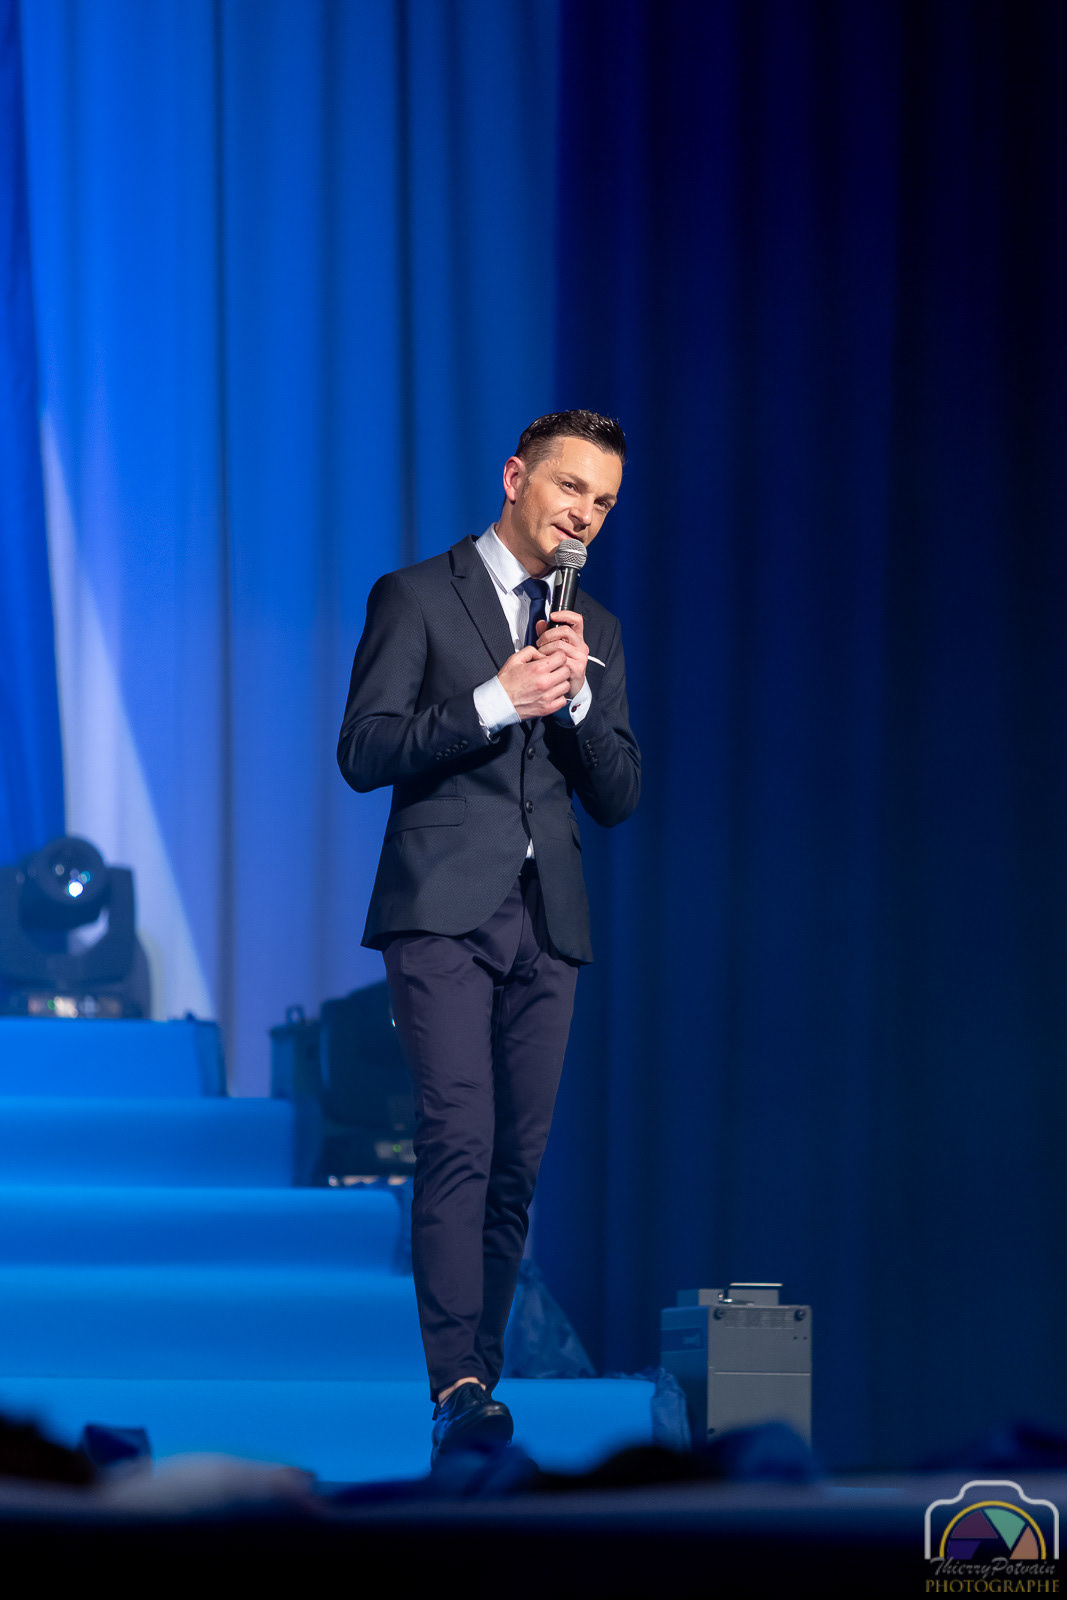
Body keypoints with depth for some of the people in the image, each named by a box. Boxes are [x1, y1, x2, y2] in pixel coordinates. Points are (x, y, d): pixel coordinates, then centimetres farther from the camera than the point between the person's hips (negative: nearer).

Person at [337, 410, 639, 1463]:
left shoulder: (597, 631, 18)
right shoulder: (415, 597, 4)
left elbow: (617, 799, 12)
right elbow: (363, 753, -5)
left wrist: (579, 696, -5)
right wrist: (497, 699, -15)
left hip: (546, 922, 5)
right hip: (443, 911, -5)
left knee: (518, 1161, 2)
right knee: (458, 1145, -16)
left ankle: (477, 1375, 8)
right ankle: (458, 1385, -22)